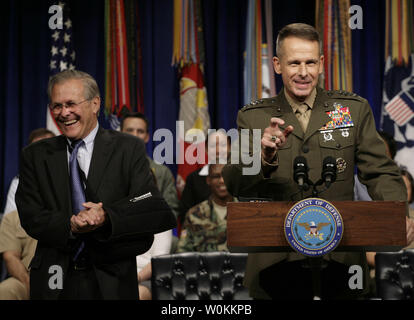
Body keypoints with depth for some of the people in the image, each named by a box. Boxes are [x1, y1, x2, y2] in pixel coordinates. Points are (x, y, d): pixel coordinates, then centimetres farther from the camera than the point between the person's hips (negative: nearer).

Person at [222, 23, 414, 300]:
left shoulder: (355, 110, 9)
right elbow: (235, 187, -2)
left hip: (339, 262, 1)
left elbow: (381, 173, 4)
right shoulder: (252, 118, 6)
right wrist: (264, 156, -23)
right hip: (276, 264, 0)